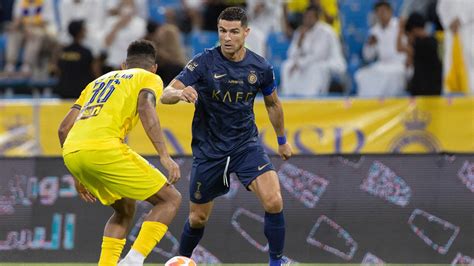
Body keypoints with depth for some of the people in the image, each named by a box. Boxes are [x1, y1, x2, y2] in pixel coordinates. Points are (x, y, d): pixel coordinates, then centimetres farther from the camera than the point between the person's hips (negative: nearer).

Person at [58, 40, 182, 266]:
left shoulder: (99, 81, 34)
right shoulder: (150, 78, 17)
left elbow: (64, 128, 27)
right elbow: (145, 107, -8)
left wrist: (79, 176, 34)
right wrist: (164, 156, -13)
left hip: (71, 153, 7)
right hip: (103, 148, -7)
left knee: (125, 209, 27)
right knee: (170, 199, 5)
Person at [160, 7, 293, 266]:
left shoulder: (260, 68, -7)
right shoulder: (204, 62, -14)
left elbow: (272, 103, 14)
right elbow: (166, 95, -21)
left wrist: (282, 140, 25)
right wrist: (180, 93, -45)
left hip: (246, 144, 1)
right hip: (208, 148, -1)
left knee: (273, 201, -21)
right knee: (198, 217, 10)